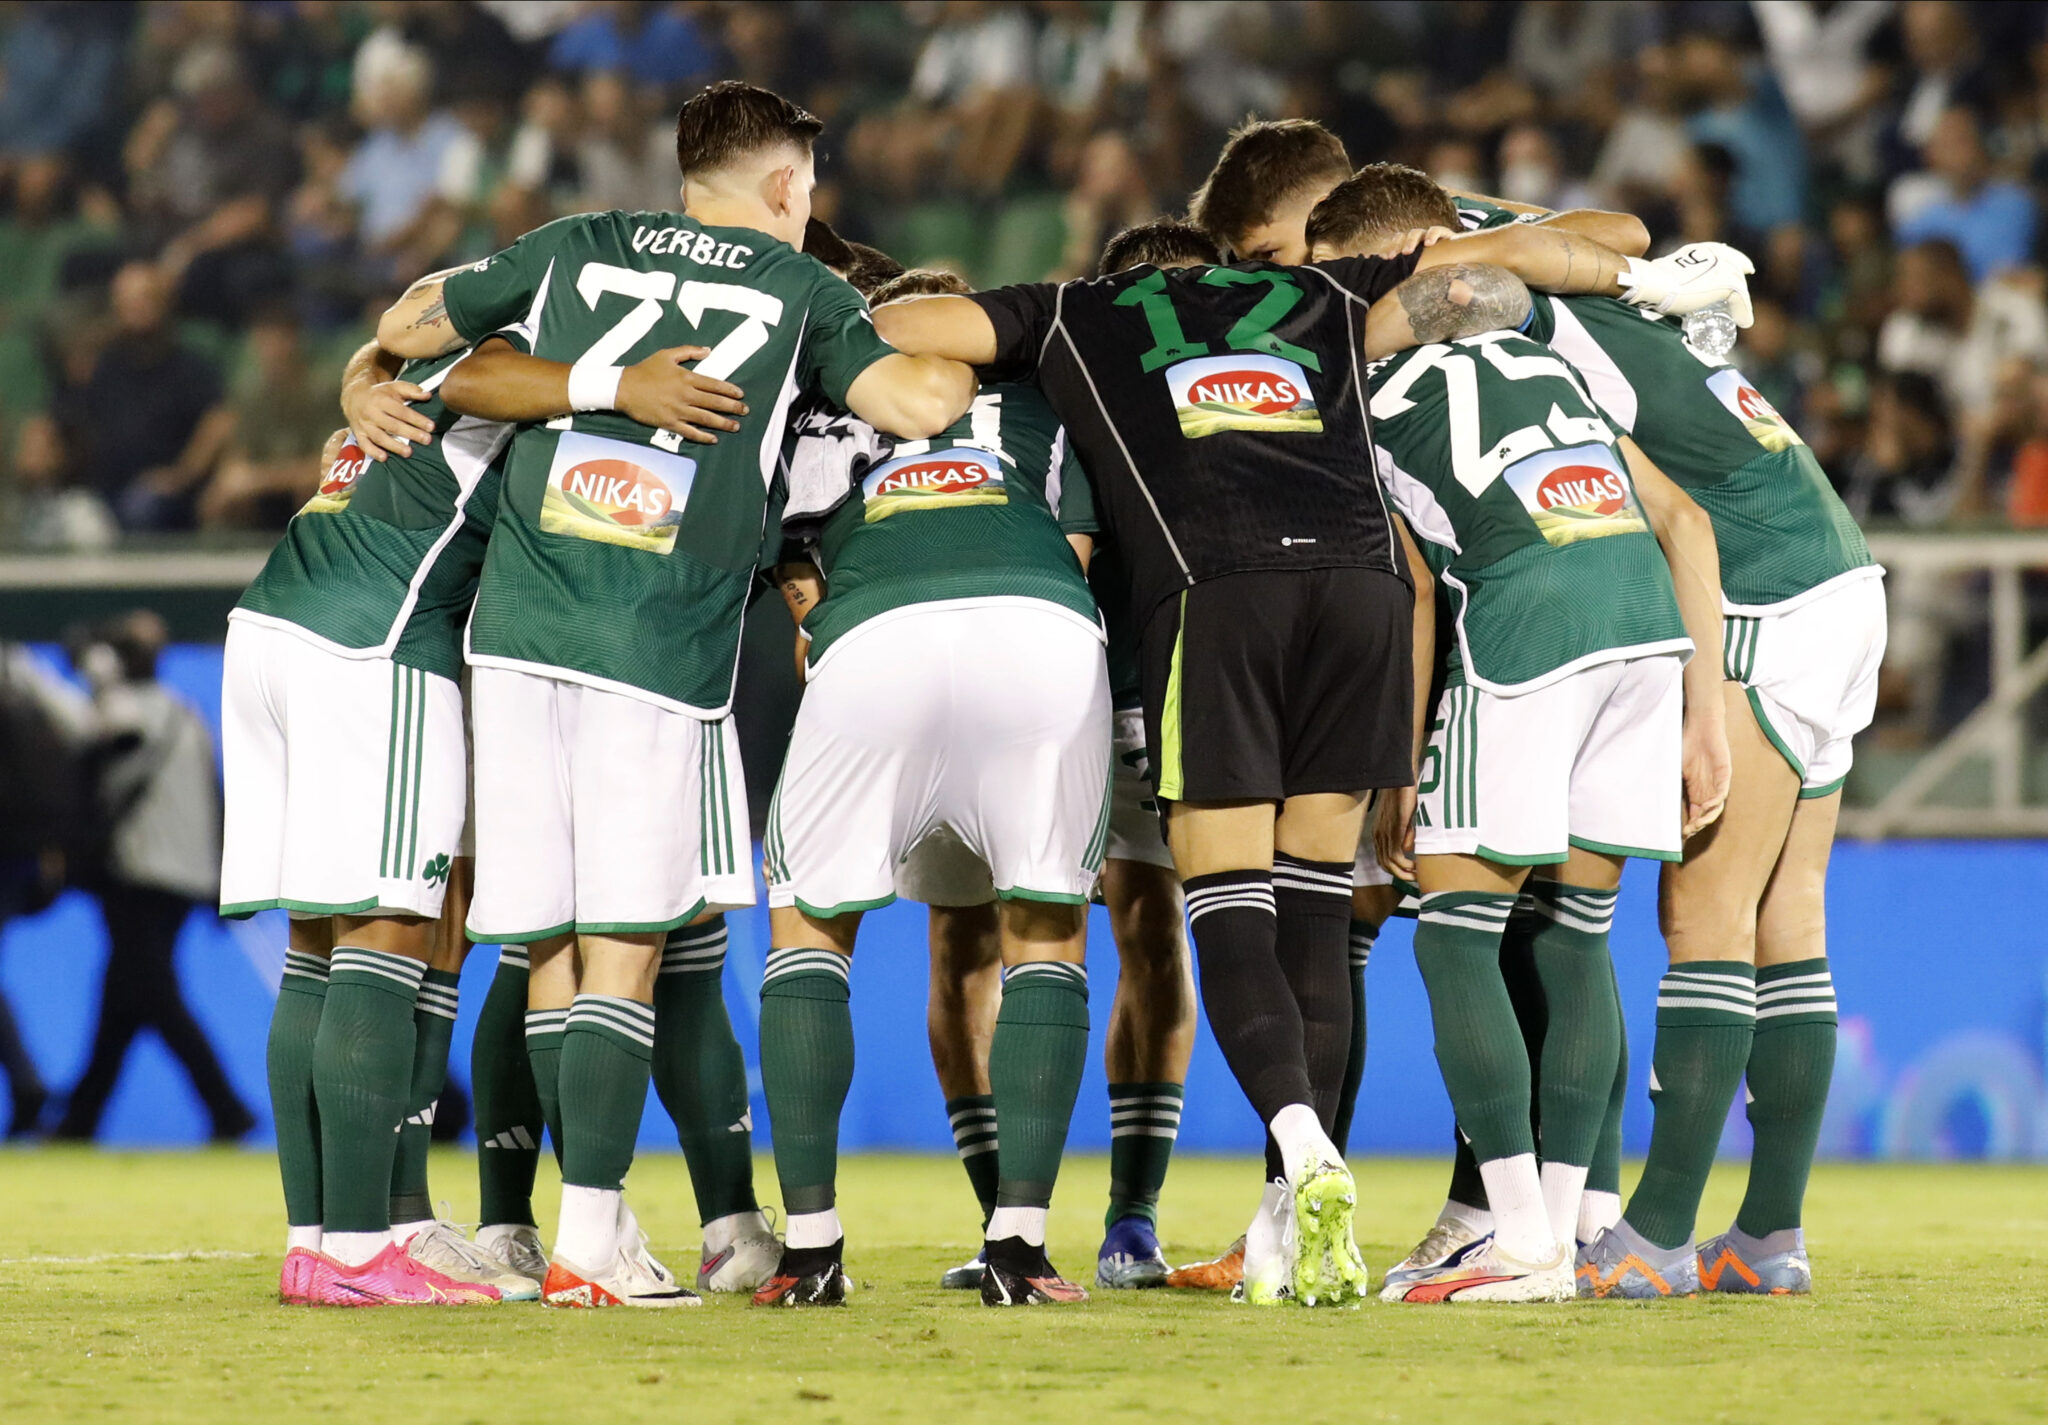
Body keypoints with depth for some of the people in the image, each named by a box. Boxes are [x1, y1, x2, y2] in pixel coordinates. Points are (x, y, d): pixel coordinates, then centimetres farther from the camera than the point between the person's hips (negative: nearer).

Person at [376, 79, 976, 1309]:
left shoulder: (575, 248, 18)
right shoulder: (800, 291, 11)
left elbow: (403, 331, 26)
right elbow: (922, 403, -1)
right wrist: (969, 344, 21)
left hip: (520, 626, 3)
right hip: (661, 649, -3)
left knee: (550, 947, 8)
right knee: (623, 951, -1)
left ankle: (600, 1220, 12)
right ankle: (591, 1238, -8)